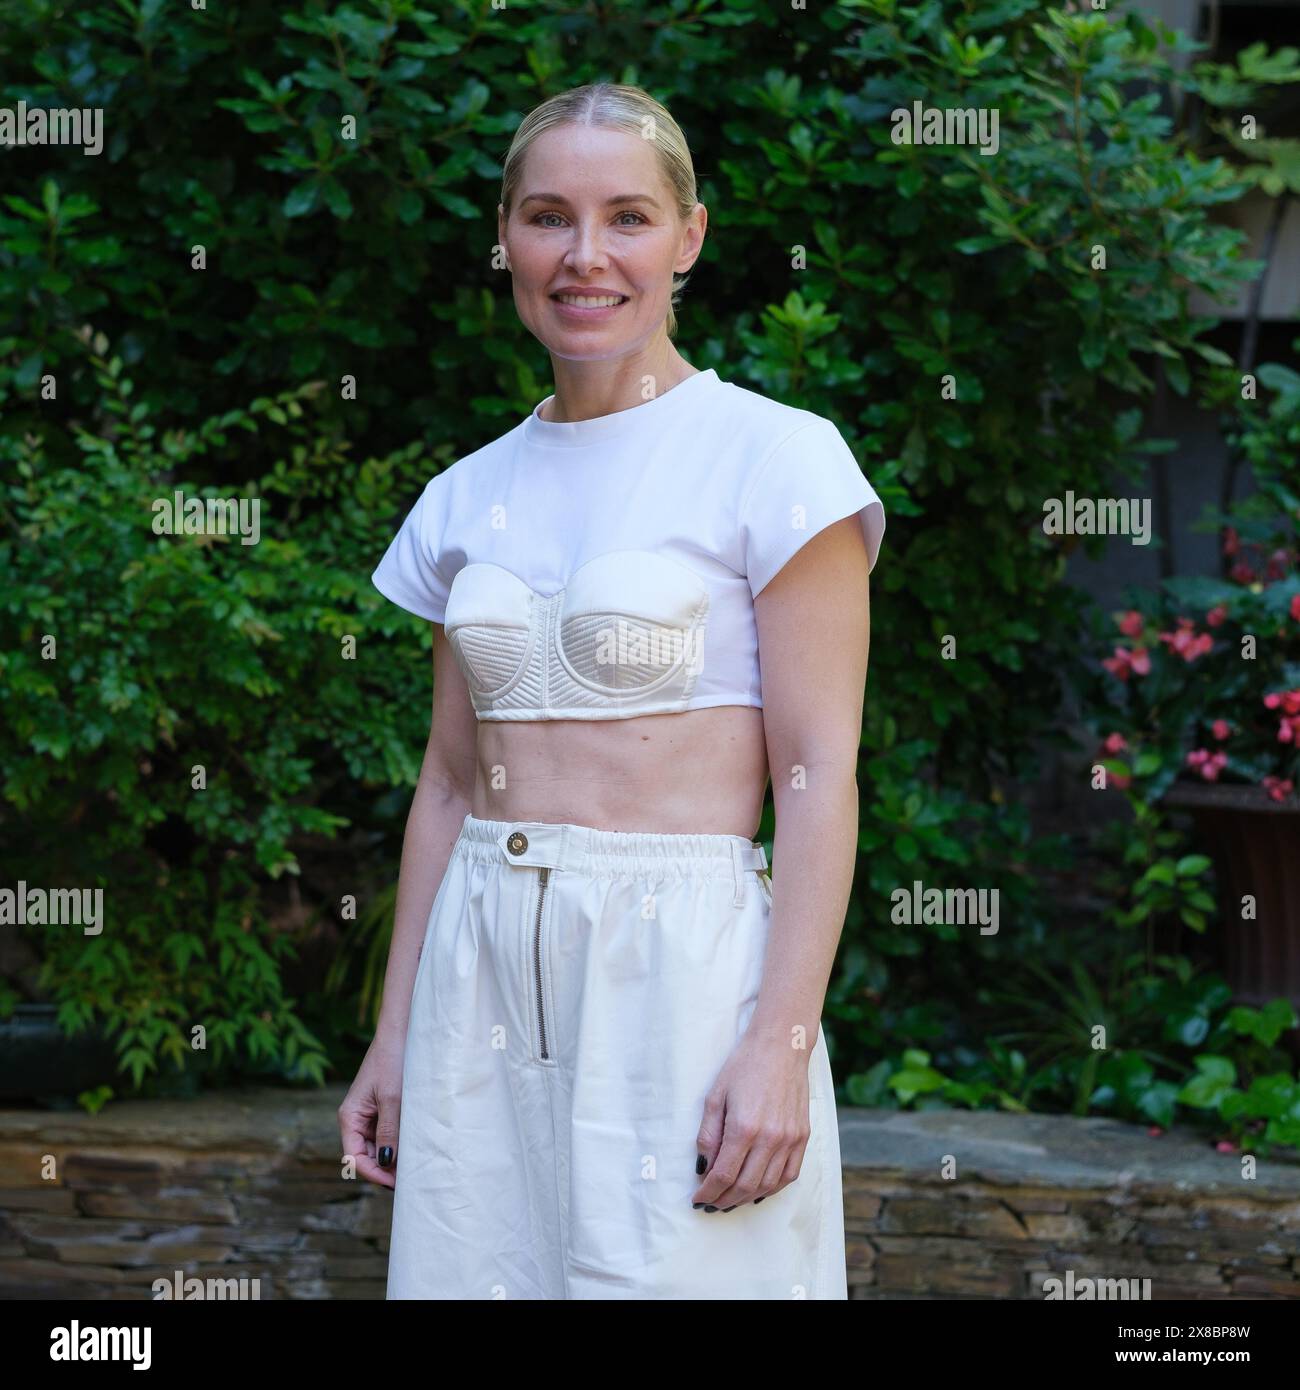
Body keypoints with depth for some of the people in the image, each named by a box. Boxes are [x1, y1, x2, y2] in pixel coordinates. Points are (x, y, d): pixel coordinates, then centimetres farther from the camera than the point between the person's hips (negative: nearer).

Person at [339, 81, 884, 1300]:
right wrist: (393, 1039, 13)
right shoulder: (467, 500, 11)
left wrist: (780, 1044, -16)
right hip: (485, 973, 5)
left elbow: (816, 777, -9)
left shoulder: (774, 458, -5)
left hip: (684, 969, -5)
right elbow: (451, 781, 15)